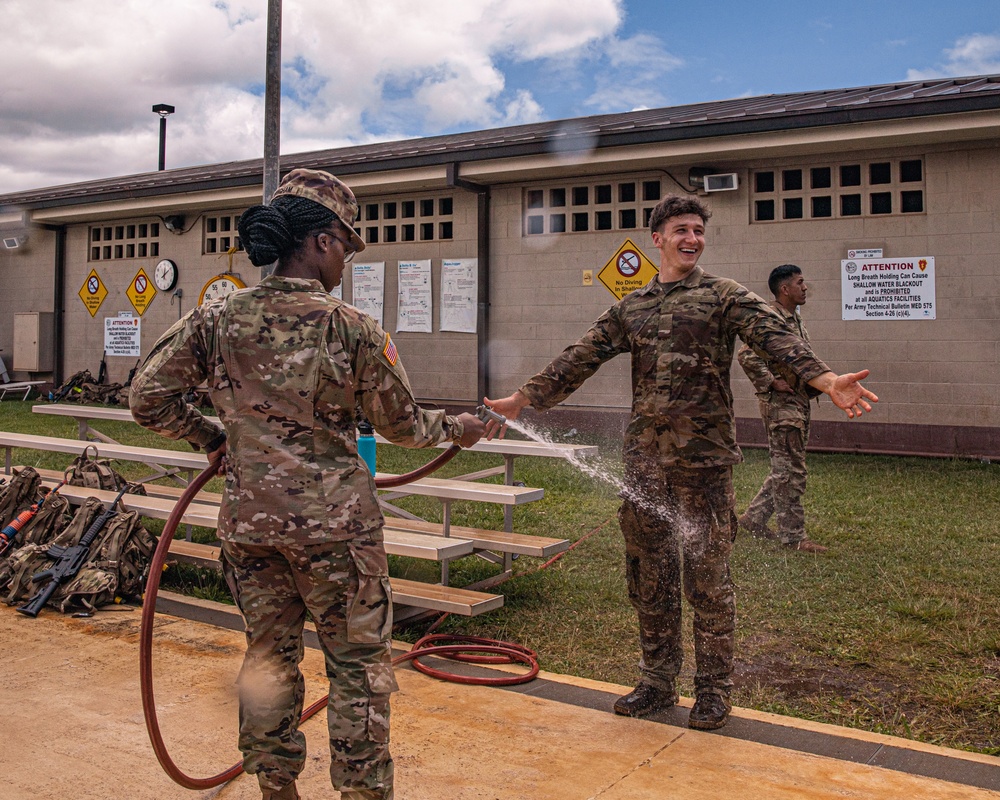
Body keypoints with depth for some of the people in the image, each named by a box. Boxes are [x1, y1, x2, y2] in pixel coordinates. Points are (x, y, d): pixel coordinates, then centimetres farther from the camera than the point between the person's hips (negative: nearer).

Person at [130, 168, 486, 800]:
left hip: (249, 521, 5)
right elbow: (402, 424, -2)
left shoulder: (217, 319, -1)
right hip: (333, 524, -4)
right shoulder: (351, 328, -12)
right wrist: (459, 427, 17)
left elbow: (151, 397, 3)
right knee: (359, 663, 11)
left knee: (269, 654, 20)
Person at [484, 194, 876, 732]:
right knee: (649, 576, 11)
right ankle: (658, 681, 27)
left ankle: (713, 688, 19)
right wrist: (519, 401, 9)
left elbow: (775, 339, -15)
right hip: (644, 459, 4)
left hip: (704, 460, -4)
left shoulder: (724, 296, 0)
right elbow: (580, 360, 12)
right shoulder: (630, 308, 12)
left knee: (708, 578, 3)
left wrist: (827, 380, -33)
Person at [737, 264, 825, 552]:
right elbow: (746, 355, -25)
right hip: (780, 404, -10)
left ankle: (754, 518, 24)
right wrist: (772, 382, -21)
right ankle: (793, 536, 4)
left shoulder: (795, 320, 17)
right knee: (790, 472, -4)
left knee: (787, 469, 15)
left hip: (799, 402, 10)